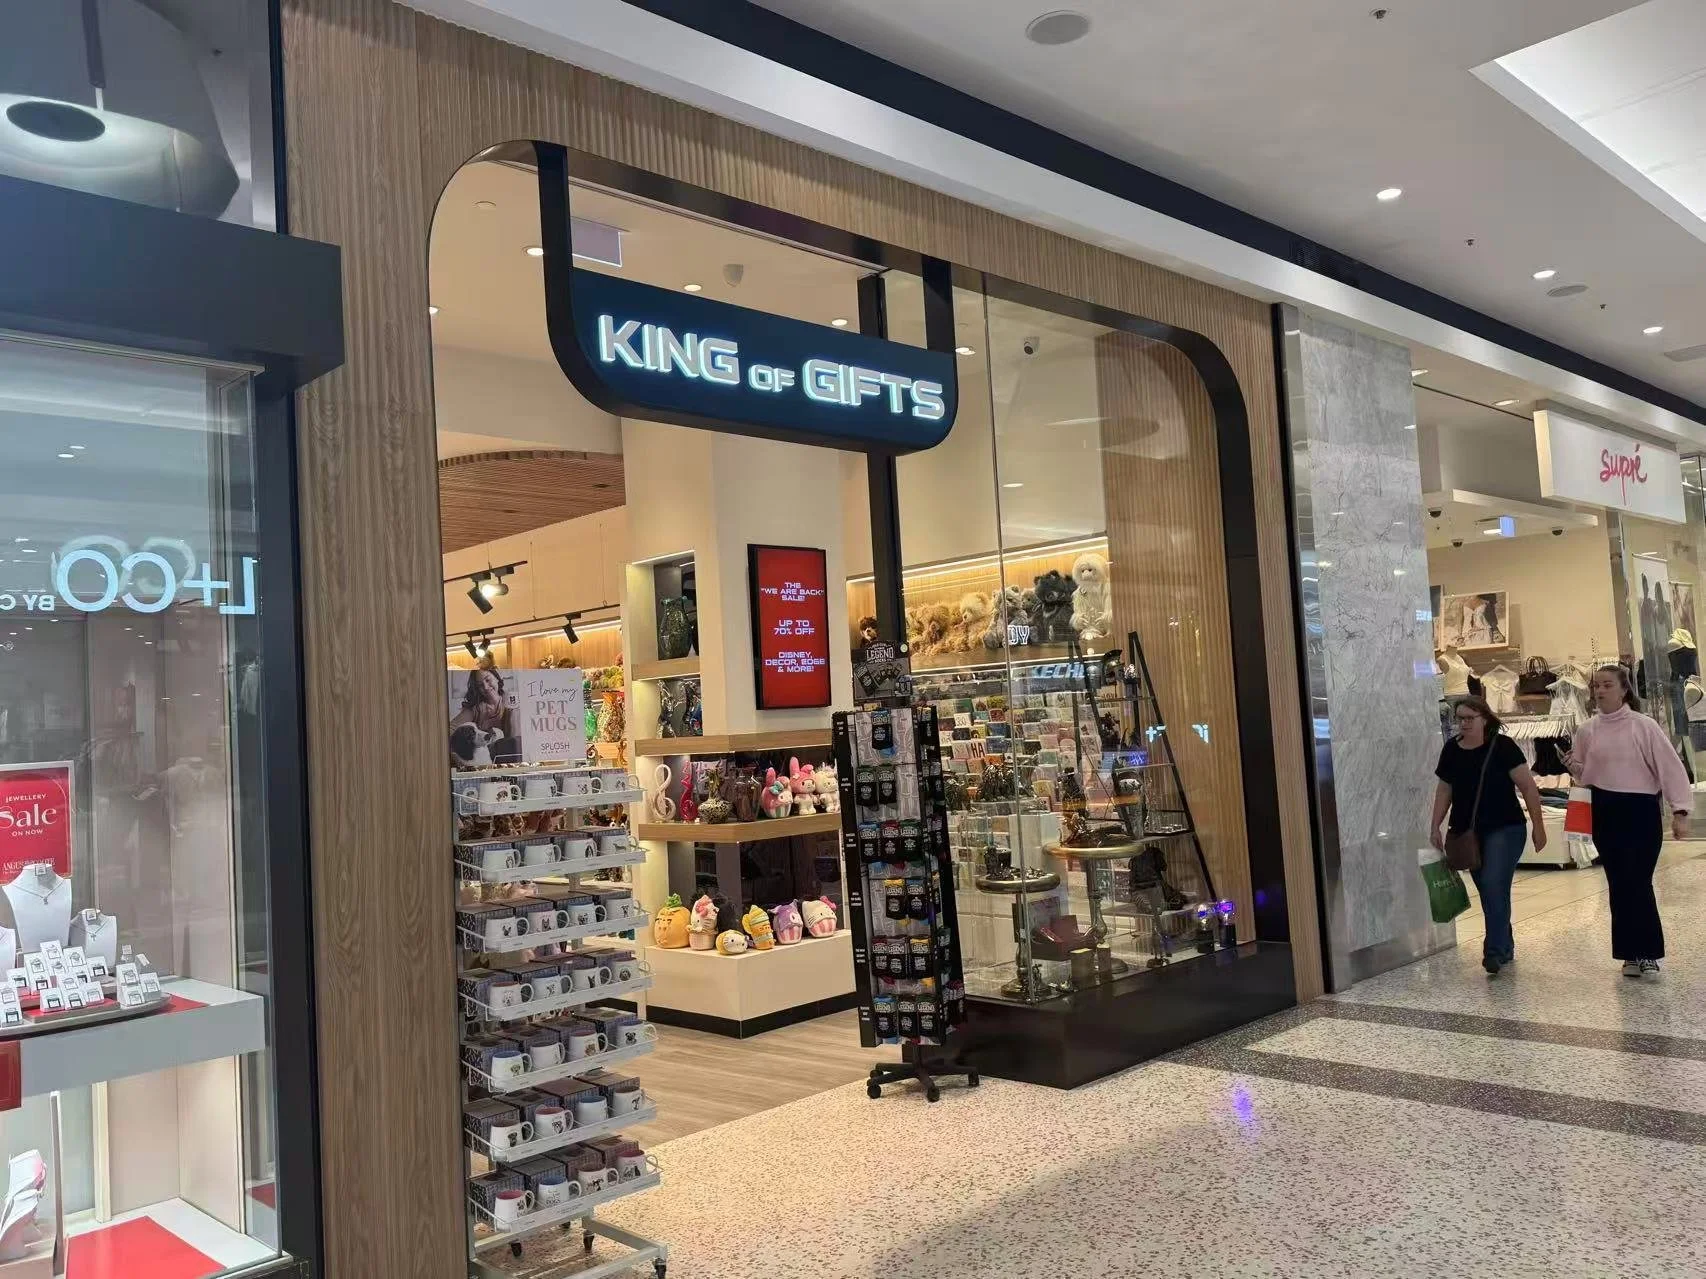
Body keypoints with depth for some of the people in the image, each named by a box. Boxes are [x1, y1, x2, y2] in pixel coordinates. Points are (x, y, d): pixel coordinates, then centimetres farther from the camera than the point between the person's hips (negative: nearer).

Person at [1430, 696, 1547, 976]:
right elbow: (1444, 790, 12)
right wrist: (1435, 827, 7)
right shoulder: (1452, 750, 4)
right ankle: (1506, 948, 24)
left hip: (1504, 829, -5)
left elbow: (1528, 787, -8)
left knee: (1494, 886, -15)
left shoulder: (1503, 747, -10)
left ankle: (1494, 952, -12)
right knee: (1488, 893, 11)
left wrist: (1538, 826, -8)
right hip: (1467, 834, 5)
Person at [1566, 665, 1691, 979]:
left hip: (1641, 811, -4)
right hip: (1605, 814, 4)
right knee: (1618, 884, 8)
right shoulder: (1587, 731, 6)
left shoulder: (1643, 726, -7)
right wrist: (1573, 767, -7)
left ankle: (1647, 954, 4)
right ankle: (1631, 953, 17)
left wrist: (1679, 811, -13)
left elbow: (1669, 766, -8)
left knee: (1638, 883, -7)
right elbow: (1584, 776, 16)